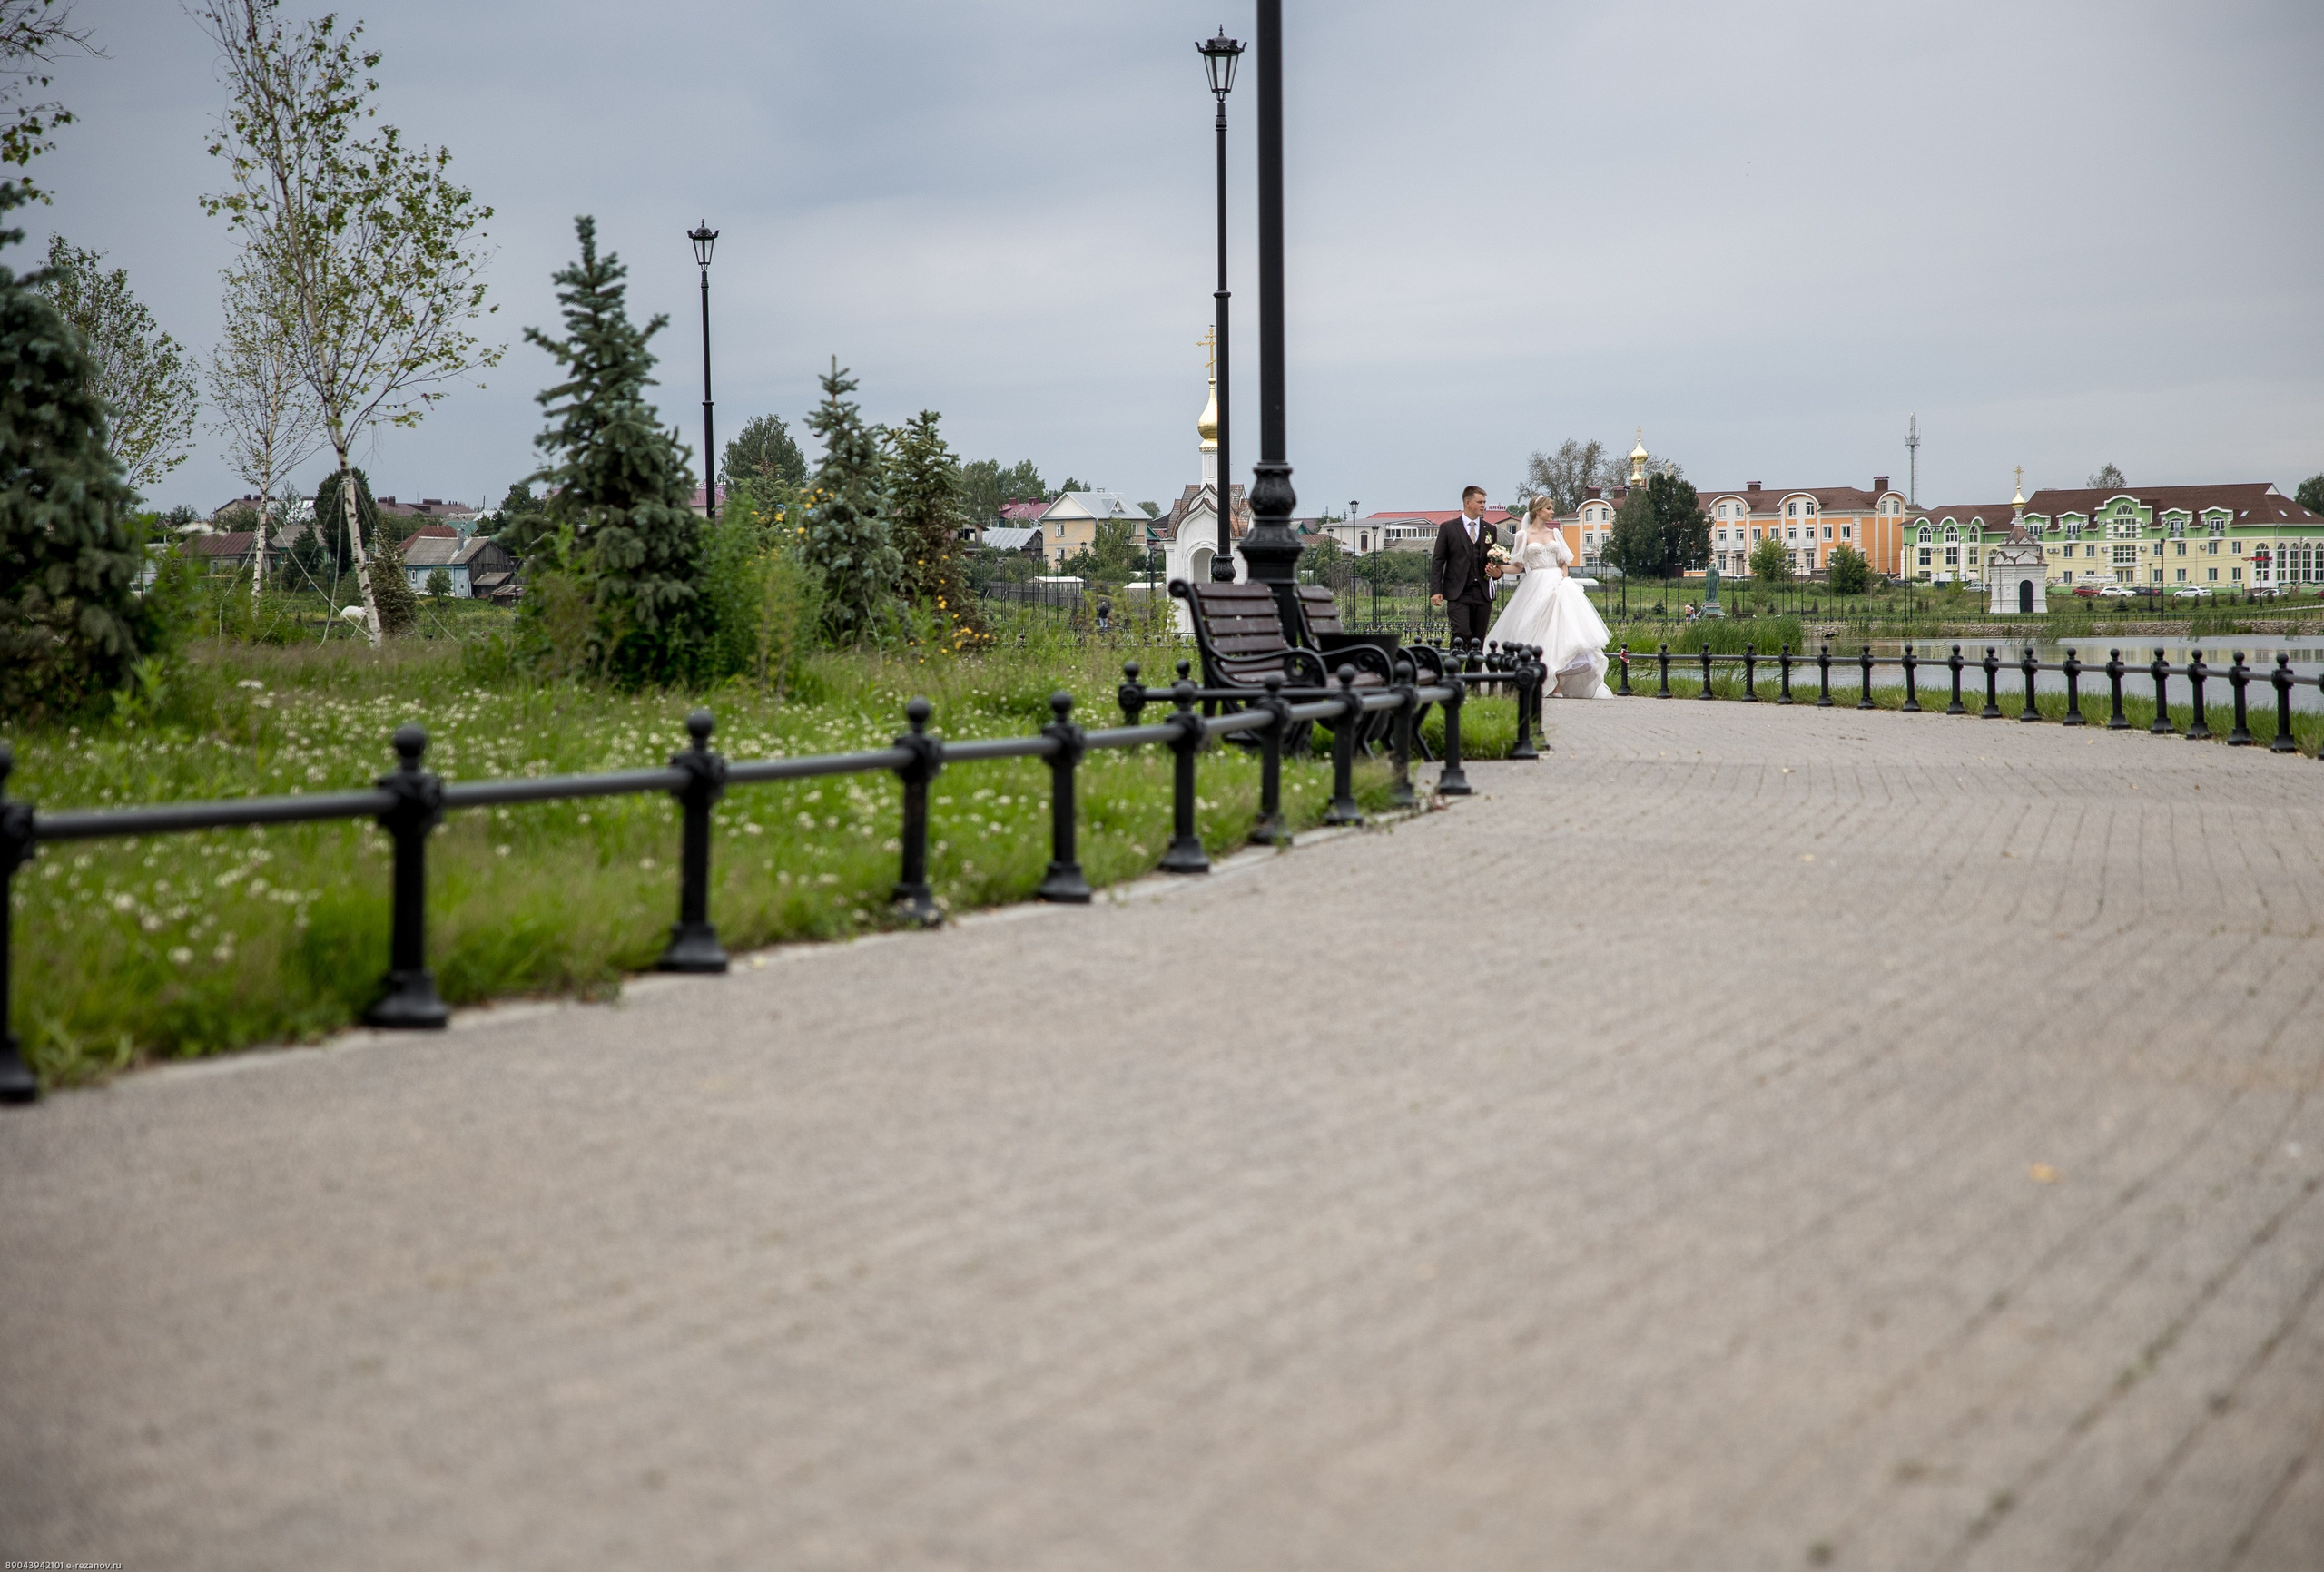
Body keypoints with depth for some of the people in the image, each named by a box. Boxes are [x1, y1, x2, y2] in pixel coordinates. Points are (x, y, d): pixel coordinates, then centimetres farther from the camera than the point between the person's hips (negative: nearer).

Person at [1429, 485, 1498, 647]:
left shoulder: (1490, 530, 14)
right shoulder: (1448, 528, 4)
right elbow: (1437, 560, 2)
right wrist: (1435, 590, -7)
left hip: (1483, 594, 4)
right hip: (1458, 593, -4)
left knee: (1479, 639, 3)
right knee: (1462, 634, -17)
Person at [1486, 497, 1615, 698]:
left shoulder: (1555, 533, 14)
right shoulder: (1524, 535, 4)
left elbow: (1563, 562, 15)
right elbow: (1518, 566, 4)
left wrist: (1562, 580, -2)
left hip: (1557, 585, 3)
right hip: (1535, 587, -3)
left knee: (1557, 631, -7)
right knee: (1536, 633, -8)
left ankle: (1557, 686, -8)